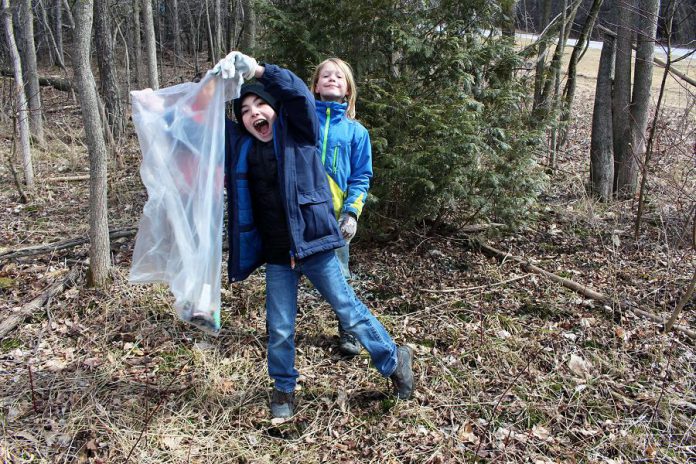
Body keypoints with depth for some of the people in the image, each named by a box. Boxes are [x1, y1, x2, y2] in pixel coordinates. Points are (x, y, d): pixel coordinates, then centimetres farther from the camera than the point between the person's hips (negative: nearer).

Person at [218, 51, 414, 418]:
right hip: (275, 255, 3)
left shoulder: (297, 131, -3)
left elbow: (297, 92, -20)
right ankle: (284, 389, 33)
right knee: (279, 329, 10)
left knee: (350, 312, 8)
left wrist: (257, 69, -28)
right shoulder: (240, 146, 5)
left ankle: (394, 361, 29)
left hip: (313, 244, -3)